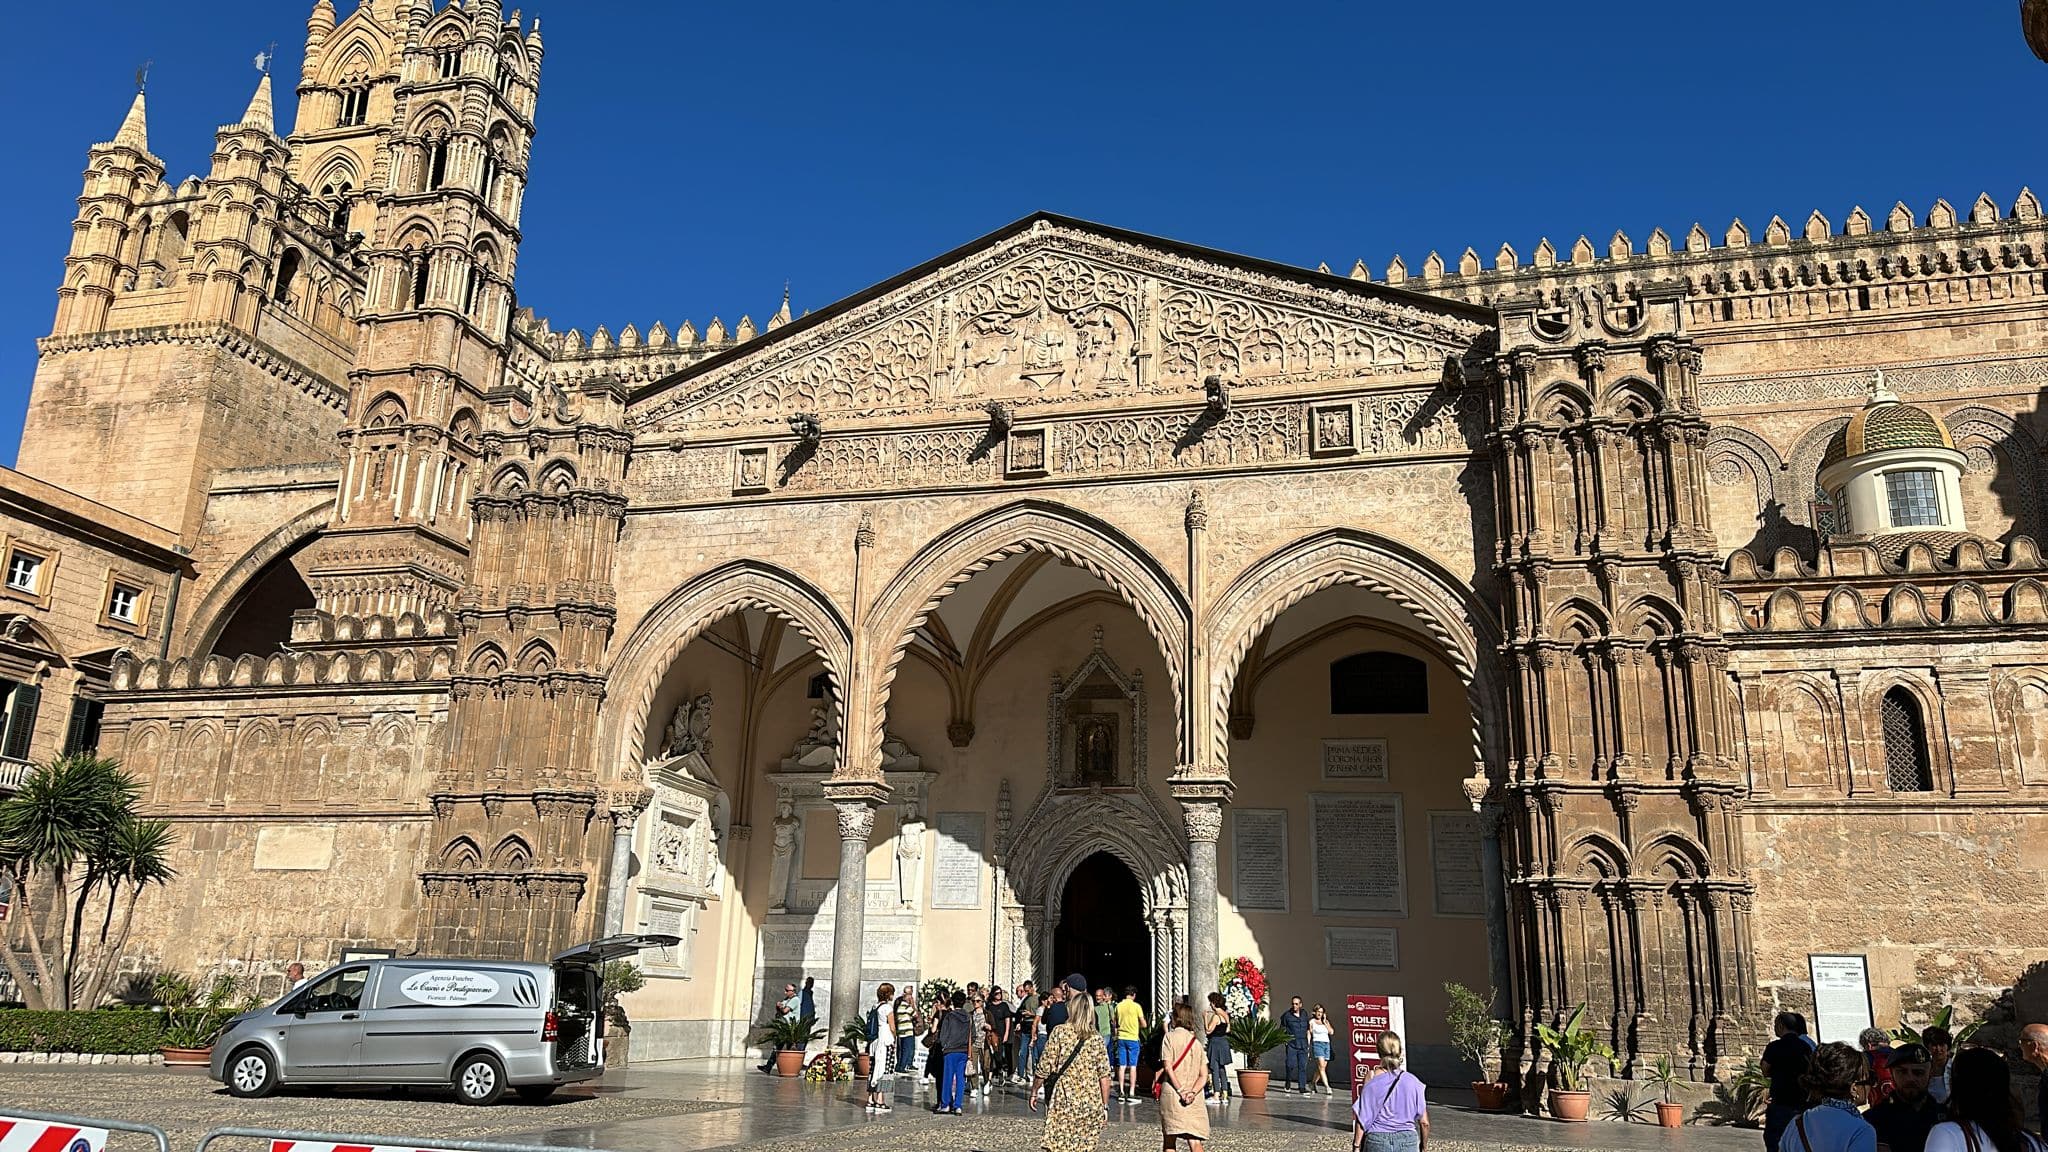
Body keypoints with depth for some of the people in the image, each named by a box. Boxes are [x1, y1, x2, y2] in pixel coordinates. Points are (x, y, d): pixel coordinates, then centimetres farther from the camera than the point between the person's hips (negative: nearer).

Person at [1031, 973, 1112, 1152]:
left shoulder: (1059, 1032, -5)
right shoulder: (1096, 1038, 5)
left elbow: (1044, 1069, -6)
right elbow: (1104, 1076, 4)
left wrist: (1033, 1092, 6)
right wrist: (1105, 1106, 12)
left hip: (1064, 1104, -4)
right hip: (1092, 1106, 4)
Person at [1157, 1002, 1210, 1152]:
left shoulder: (1170, 1037, 0)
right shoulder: (1197, 1042, 13)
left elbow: (1168, 1068, -10)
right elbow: (1204, 1076, 4)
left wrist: (1181, 1091, -11)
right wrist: (1193, 1093, -7)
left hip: (1171, 1094, -3)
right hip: (1194, 1100, 3)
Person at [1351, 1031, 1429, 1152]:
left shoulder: (1371, 1080, -6)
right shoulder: (1413, 1082, -2)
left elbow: (1361, 1120, -6)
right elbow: (1424, 1122, 3)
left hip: (1377, 1142, -1)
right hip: (1408, 1142, 1)